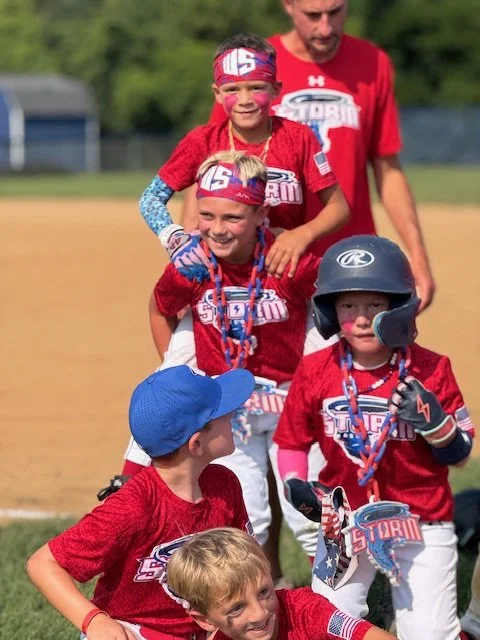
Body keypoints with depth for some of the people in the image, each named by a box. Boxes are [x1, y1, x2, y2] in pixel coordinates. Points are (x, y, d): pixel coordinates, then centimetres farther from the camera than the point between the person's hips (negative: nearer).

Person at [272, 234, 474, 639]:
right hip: (345, 525, 2)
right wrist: (294, 484, -11)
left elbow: (460, 454, -3)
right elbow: (291, 440, 7)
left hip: (421, 527, -2)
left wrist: (433, 421, -22)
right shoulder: (316, 372, -6)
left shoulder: (431, 371, -10)